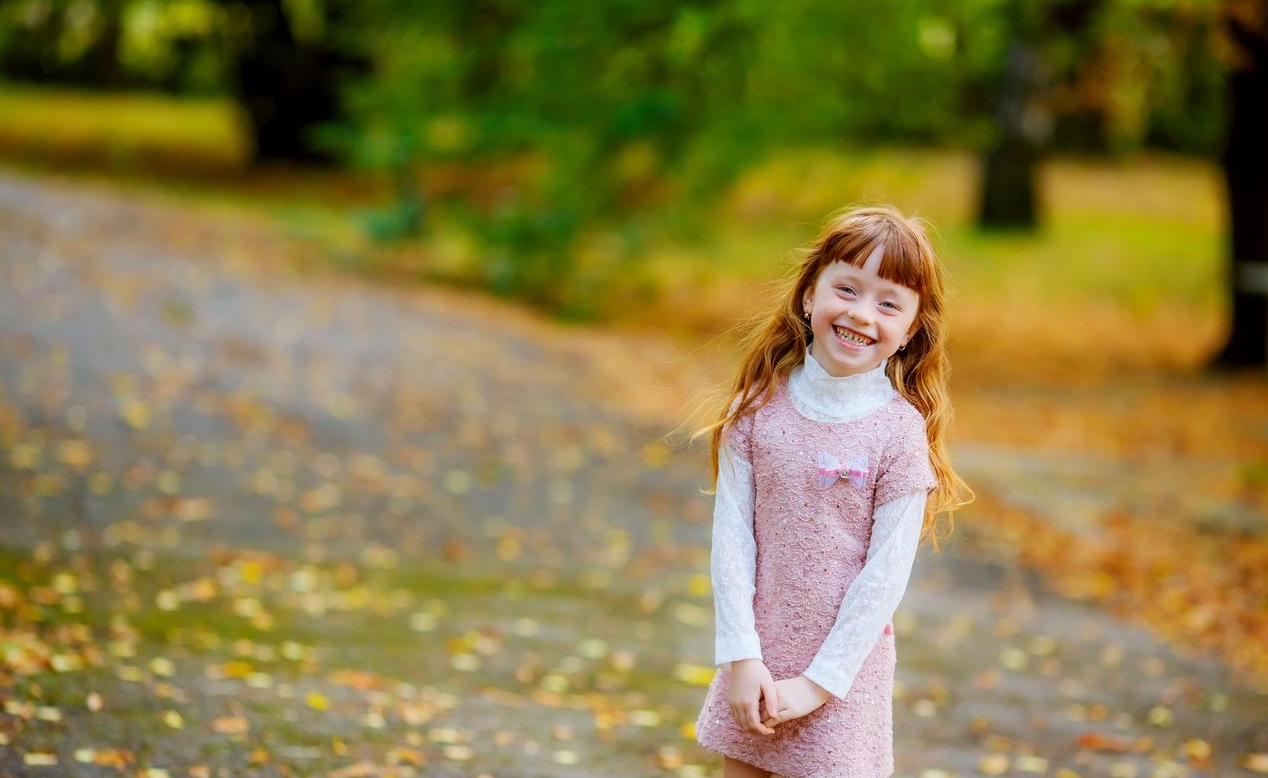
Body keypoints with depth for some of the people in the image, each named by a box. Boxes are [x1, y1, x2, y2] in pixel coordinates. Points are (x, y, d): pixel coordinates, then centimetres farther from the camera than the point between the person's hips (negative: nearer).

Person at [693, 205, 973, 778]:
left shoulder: (901, 432, -11)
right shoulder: (759, 408, -4)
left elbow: (885, 576, -11)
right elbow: (732, 537, -3)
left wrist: (818, 682, -12)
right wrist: (741, 657, -10)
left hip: (846, 665, -2)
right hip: (755, 657, 3)